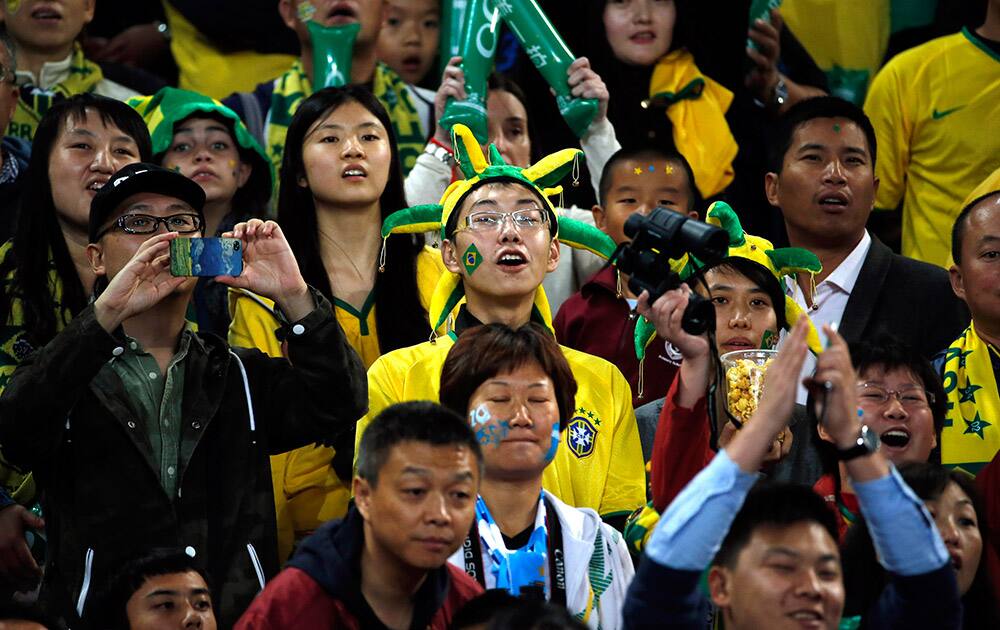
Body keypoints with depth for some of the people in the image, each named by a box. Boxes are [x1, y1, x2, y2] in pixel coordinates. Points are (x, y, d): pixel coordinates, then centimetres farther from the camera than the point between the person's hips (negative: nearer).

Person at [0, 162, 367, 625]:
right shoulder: (63, 370, 11)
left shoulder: (243, 375, 20)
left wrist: (294, 296, -10)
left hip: (240, 621, 2)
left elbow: (339, 405, 3)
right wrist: (107, 313, -21)